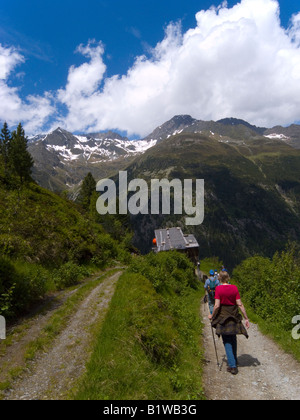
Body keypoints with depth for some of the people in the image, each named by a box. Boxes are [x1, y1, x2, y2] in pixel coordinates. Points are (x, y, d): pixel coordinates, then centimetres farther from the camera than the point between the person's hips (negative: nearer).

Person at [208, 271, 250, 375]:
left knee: (227, 341, 6)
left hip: (223, 317, -4)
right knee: (233, 339, 22)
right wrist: (246, 318, 0)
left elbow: (217, 305, -15)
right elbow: (240, 304, -5)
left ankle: (232, 365, 4)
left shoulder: (218, 289, -12)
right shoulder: (234, 288, -4)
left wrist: (212, 316, 1)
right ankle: (234, 361, 37)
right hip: (234, 317, 4)